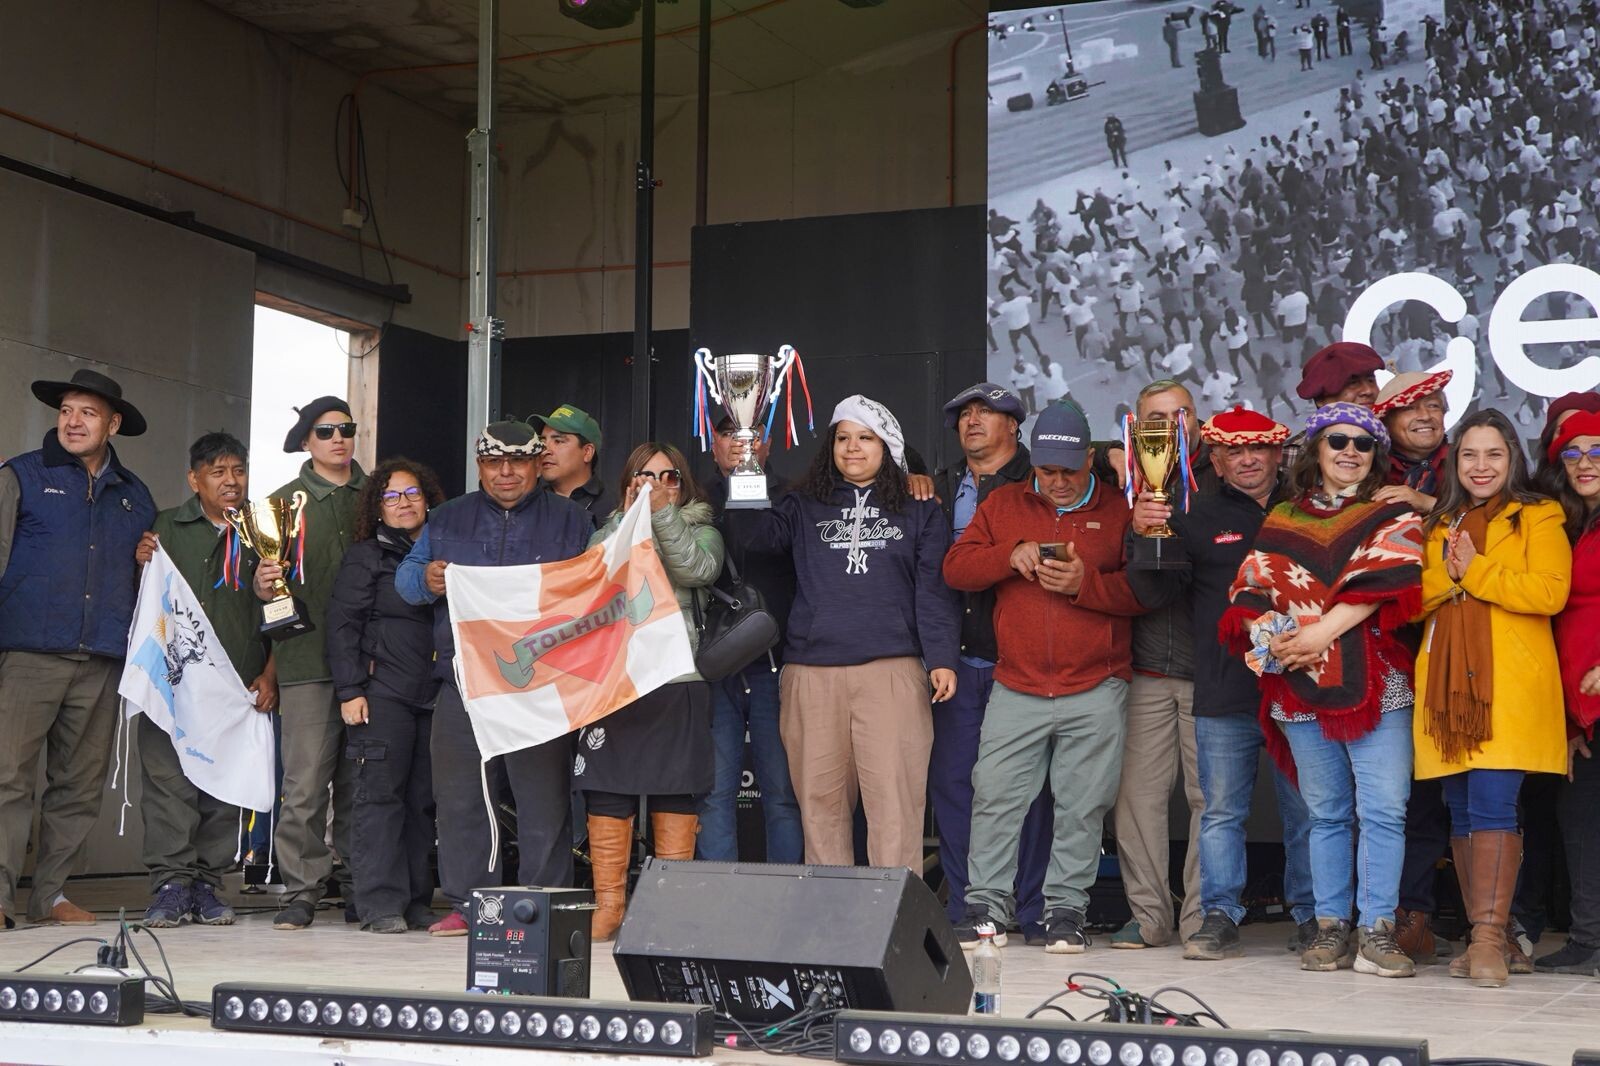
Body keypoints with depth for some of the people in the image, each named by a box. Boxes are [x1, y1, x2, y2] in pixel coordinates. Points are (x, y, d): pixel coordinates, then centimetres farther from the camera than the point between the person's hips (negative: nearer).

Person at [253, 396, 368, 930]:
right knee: (306, 782, -7)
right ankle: (301, 890, -1)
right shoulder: (286, 501, 10)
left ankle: (356, 885, 12)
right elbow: (265, 583, 8)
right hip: (308, 660, -2)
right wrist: (263, 584, -15)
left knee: (359, 781, 4)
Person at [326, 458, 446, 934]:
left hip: (434, 693, 4)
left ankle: (418, 903, 8)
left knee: (424, 796, 3)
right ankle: (381, 904, -6)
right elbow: (342, 624, 0)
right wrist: (349, 690, -8)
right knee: (381, 792, -7)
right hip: (383, 692, -4)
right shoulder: (366, 555, 5)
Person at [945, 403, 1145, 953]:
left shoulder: (1119, 511, 5)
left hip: (1095, 694, -1)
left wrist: (1085, 582, -16)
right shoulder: (1003, 504, 12)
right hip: (1016, 689, 2)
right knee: (995, 799, -2)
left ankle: (1067, 909, 12)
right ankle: (986, 906, 8)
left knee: (1082, 806, 2)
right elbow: (955, 568, 6)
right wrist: (1010, 556, -10)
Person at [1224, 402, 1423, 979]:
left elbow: (1381, 582, -7)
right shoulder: (1283, 520, 17)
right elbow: (1252, 589, 10)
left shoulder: (1392, 516, 8)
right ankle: (1331, 926, 12)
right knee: (1327, 813, 7)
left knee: (1382, 810, -9)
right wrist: (1271, 637, -10)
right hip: (1300, 684, 3)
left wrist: (1320, 632, -15)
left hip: (1375, 682, -2)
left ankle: (1376, 930, -5)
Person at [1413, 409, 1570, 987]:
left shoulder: (1538, 518, 5)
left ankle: (1488, 936, -15)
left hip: (1510, 685, -5)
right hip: (1449, 685, 5)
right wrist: (1446, 575, -6)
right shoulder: (1439, 525, 20)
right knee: (1461, 812, 5)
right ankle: (1485, 936, 12)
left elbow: (1550, 591, -10)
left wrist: (1475, 571, -8)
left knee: (1492, 803, -15)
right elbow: (1412, 599, 13)